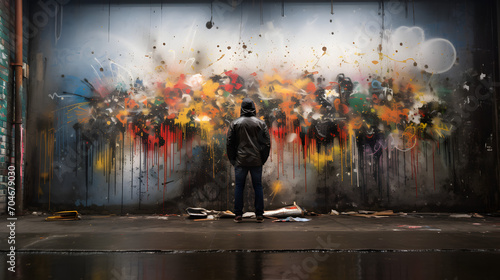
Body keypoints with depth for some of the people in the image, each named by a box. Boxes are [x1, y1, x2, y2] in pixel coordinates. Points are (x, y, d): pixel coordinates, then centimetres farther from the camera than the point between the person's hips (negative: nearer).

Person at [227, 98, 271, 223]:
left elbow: (229, 143, 1)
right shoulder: (261, 123, 3)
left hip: (240, 161, -1)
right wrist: (263, 159, 10)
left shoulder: (235, 123, 1)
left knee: (239, 187, 5)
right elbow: (267, 143, 2)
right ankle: (259, 215, 7)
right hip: (256, 161, 1)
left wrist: (232, 160, 10)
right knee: (258, 186, 7)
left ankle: (238, 215, 5)